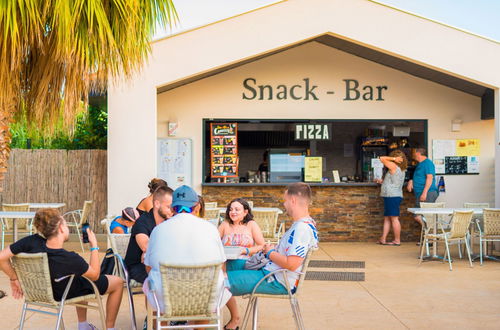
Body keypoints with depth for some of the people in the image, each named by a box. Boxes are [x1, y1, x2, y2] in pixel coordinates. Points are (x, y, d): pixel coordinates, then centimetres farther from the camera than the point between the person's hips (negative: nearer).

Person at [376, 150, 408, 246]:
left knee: (394, 218, -6)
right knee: (387, 218, 10)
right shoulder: (401, 170, 18)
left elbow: (382, 158, -7)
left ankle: (397, 240, -4)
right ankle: (383, 239, 10)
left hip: (392, 196, -10)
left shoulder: (393, 166, -11)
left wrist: (393, 159, -6)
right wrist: (382, 181, 35)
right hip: (394, 196, 10)